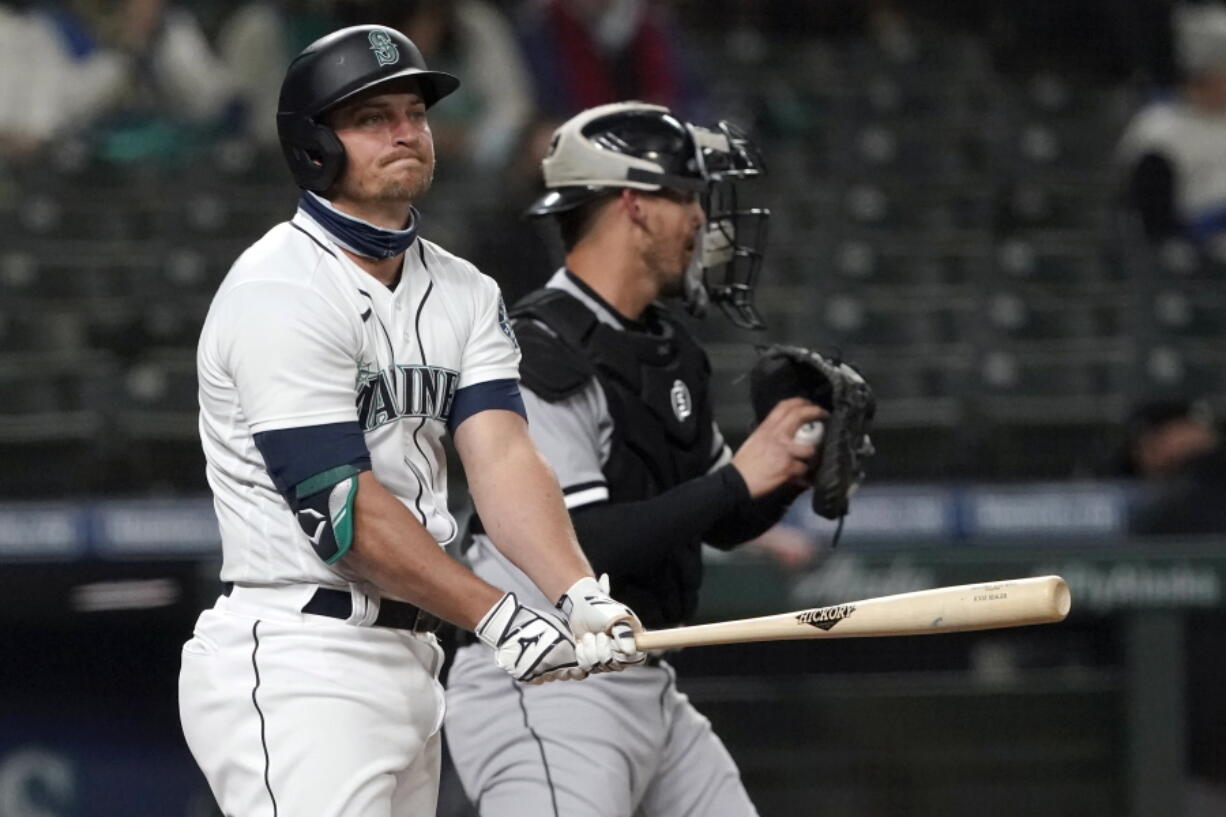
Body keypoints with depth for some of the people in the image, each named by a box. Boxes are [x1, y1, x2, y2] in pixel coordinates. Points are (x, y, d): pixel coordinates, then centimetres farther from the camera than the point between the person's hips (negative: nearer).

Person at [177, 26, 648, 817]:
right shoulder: (282, 293, -12)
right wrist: (496, 616, -22)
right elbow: (341, 505, -18)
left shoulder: (462, 292, 12)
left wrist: (579, 592, -20)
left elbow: (501, 455, -2)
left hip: (410, 660, 8)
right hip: (296, 669, -8)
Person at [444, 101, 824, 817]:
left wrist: (794, 464, 1)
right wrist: (740, 480, -20)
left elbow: (725, 523, 21)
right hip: (544, 699, -10)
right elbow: (576, 549, -24)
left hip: (646, 691, 10)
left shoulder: (668, 350, 13)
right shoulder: (541, 356, -16)